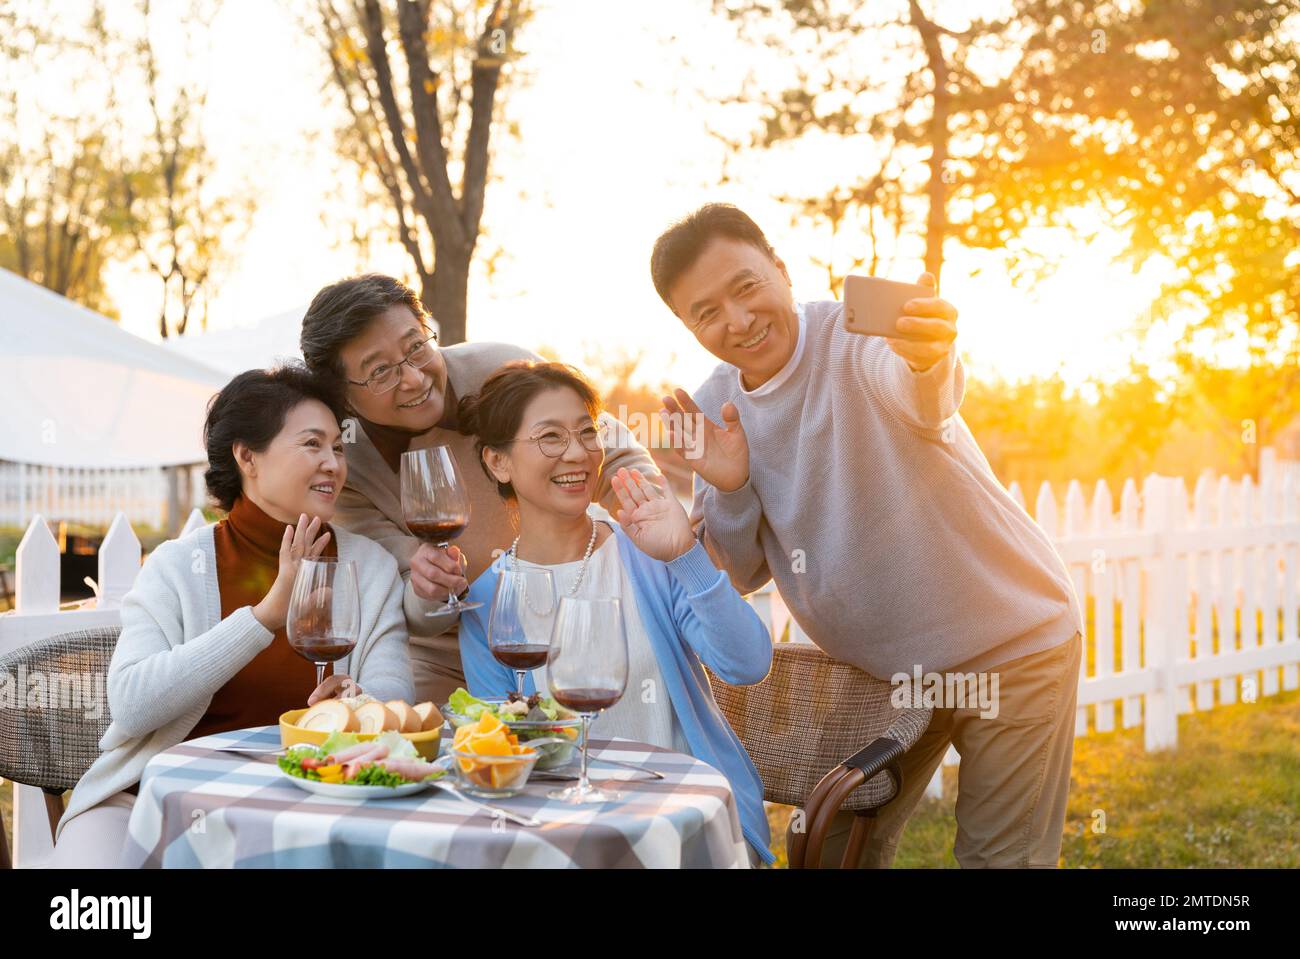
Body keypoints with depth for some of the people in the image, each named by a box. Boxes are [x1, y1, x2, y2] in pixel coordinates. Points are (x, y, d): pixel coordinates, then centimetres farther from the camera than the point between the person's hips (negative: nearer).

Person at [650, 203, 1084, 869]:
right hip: (881, 666, 5)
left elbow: (922, 402, -45)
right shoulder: (715, 410, -4)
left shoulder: (860, 337, -20)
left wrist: (930, 361, -69)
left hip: (1012, 645, -5)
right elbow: (742, 575, 3)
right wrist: (728, 490, -18)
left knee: (1001, 857, 3)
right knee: (833, 849, 14)